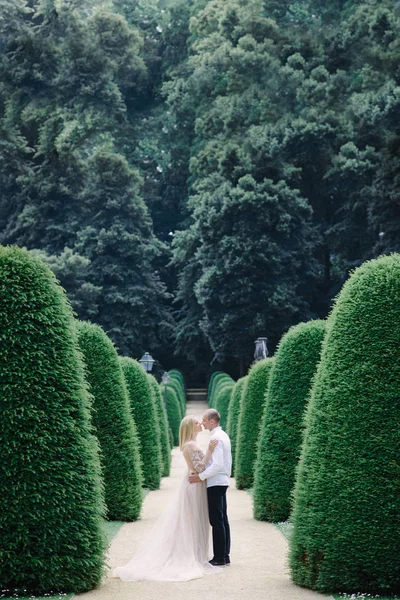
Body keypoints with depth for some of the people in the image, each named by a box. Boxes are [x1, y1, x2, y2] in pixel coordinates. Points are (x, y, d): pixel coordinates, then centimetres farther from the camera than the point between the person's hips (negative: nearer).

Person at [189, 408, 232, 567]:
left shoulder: (215, 438, -16)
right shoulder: (223, 435, 15)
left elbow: (217, 465, -23)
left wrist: (200, 476, -18)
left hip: (215, 483, -10)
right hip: (222, 481, 10)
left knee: (217, 521, -7)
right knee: (223, 519, 12)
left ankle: (219, 557, -5)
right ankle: (225, 555, 16)